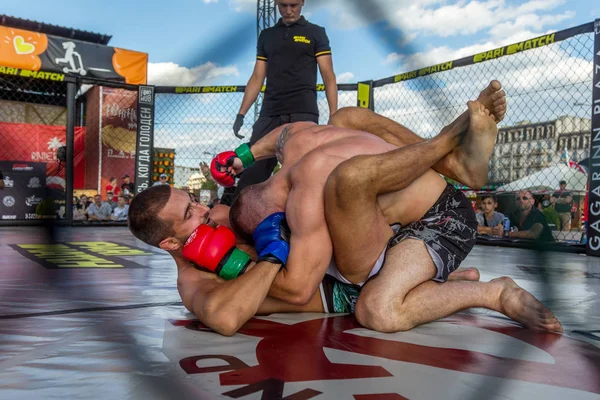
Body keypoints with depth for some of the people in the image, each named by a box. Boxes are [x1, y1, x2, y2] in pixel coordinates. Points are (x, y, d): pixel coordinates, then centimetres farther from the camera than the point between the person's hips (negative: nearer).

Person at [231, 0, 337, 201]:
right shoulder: (266, 35, 19)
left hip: (304, 113, -3)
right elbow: (257, 78, 17)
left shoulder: (316, 33, 10)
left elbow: (328, 77, 4)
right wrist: (241, 114, 8)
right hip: (269, 114, 3)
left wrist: (333, 116, -6)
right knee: (251, 170, -3)